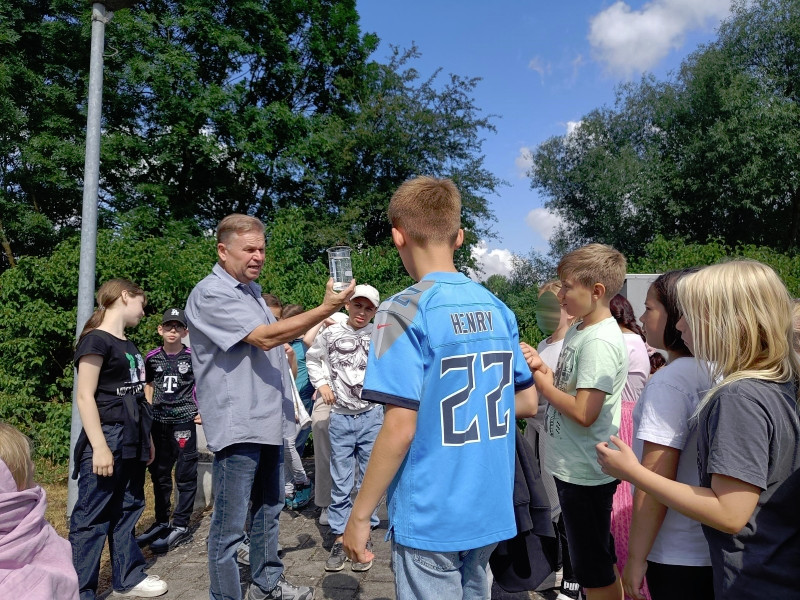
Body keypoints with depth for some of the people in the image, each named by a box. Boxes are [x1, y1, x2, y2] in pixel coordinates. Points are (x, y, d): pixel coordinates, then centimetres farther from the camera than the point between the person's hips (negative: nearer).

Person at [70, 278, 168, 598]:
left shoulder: (128, 344, 14)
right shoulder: (96, 340, -12)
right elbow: (85, 396, -16)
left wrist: (146, 437, 20)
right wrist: (99, 446, -20)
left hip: (132, 440, 9)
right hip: (108, 438, -9)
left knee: (127, 510, 15)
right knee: (91, 519, -1)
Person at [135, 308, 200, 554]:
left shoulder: (193, 357, -6)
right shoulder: (152, 358, 5)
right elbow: (148, 386, 17)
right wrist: (147, 413, 9)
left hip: (184, 420, -5)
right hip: (158, 422, 5)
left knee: (185, 474, -1)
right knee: (159, 473, 15)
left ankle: (181, 527, 9)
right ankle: (161, 523, 29)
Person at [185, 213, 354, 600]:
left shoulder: (252, 289, 14)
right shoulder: (210, 294, -15)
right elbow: (264, 337, -23)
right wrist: (325, 309, -25)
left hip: (268, 420, 9)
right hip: (238, 426, -9)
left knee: (268, 510, 21)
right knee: (230, 525, 2)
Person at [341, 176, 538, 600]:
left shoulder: (405, 311, -18)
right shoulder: (497, 308, 2)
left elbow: (400, 428, -20)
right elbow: (527, 403, 8)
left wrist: (359, 515, -9)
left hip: (431, 517, -6)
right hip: (491, 511, 6)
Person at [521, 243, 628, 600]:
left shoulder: (600, 342, -23)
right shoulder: (578, 330, 6)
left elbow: (583, 413, -26)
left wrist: (540, 382, -15)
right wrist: (541, 367, -5)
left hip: (584, 473, -9)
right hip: (573, 467, 9)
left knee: (593, 570, 9)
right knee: (599, 558, 25)